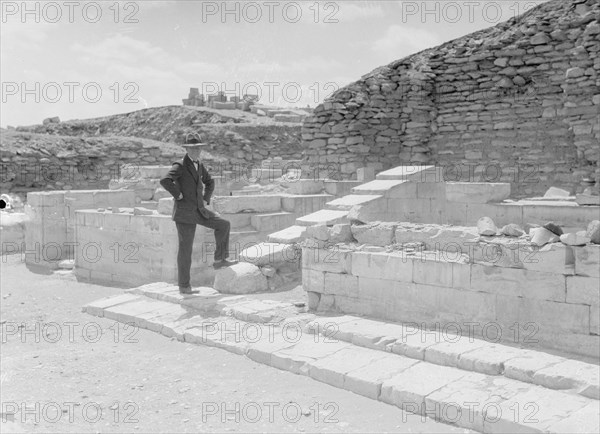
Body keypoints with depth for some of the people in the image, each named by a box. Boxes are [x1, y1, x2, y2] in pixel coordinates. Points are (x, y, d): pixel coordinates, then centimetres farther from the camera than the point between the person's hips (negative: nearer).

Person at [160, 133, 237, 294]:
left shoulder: (199, 165, 11)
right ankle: (184, 285, 8)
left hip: (199, 210, 7)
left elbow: (209, 181, 27)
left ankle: (220, 260, 11)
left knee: (224, 225, 2)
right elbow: (165, 181, -30)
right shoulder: (180, 166, -12)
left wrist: (206, 199, 14)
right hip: (184, 212, -7)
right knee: (185, 248, -3)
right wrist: (178, 195, -18)